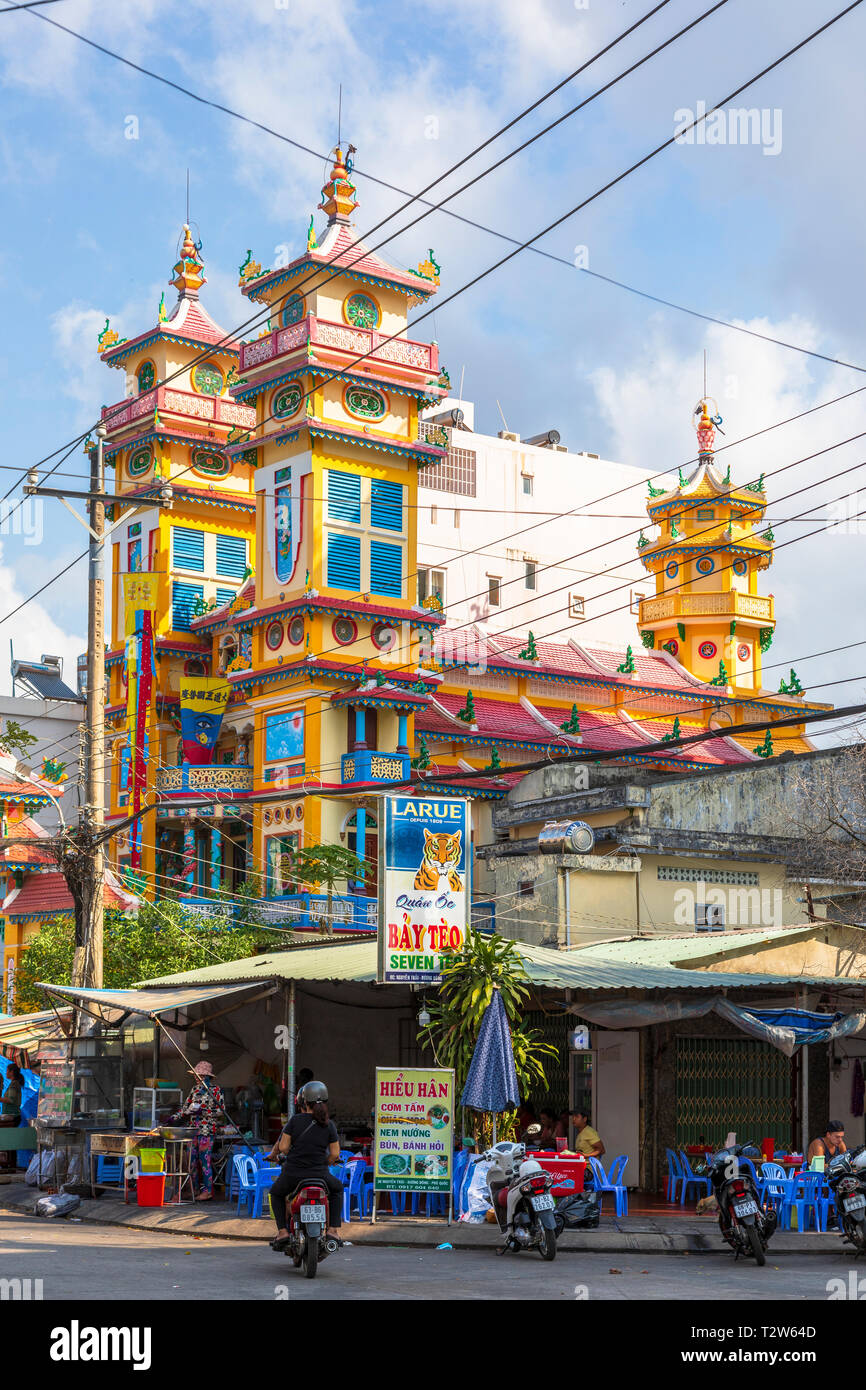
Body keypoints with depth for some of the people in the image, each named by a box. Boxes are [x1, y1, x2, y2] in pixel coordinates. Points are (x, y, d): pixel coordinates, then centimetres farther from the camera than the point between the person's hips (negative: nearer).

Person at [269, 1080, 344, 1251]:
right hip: (319, 1175, 1)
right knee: (337, 1189, 33)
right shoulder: (329, 1125, -1)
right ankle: (333, 1230, 19)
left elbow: (283, 1147, -5)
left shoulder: (295, 1120, -6)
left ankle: (282, 1231, 16)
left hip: (293, 1173, -1)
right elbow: (335, 1154, 0)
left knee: (276, 1193, 32)